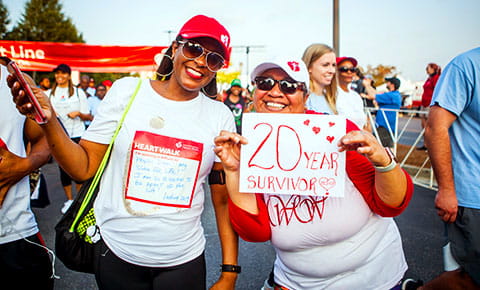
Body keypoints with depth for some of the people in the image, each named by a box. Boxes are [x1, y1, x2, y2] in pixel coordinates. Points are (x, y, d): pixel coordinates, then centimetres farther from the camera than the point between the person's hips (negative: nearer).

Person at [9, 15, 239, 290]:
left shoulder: (220, 117, -3)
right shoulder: (127, 91, -5)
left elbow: (225, 200, -2)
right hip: (115, 254, 1)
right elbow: (84, 168, -2)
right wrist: (49, 120, -17)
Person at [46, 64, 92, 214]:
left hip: (77, 135, -2)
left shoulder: (78, 92, 6)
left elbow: (88, 117, 5)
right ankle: (69, 200, 18)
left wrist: (79, 113, -15)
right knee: (63, 167, 6)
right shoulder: (49, 94, 12)